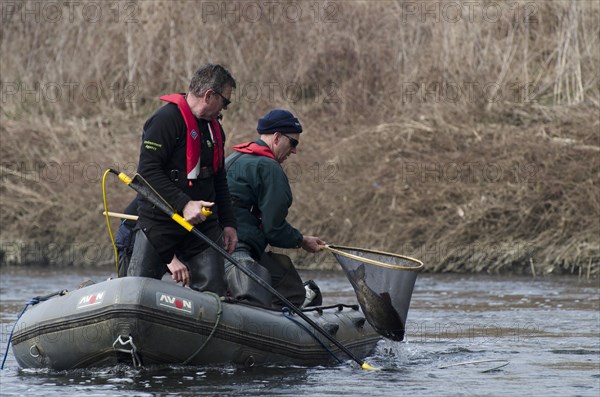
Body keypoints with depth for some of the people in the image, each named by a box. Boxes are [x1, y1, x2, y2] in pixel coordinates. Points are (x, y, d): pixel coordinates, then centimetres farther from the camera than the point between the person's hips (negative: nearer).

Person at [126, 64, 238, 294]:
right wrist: (183, 204, -23)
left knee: (212, 293, -3)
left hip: (203, 224, 7)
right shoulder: (167, 119, -11)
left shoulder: (215, 129, 17)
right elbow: (148, 171, -19)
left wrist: (228, 223, 18)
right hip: (159, 222, -7)